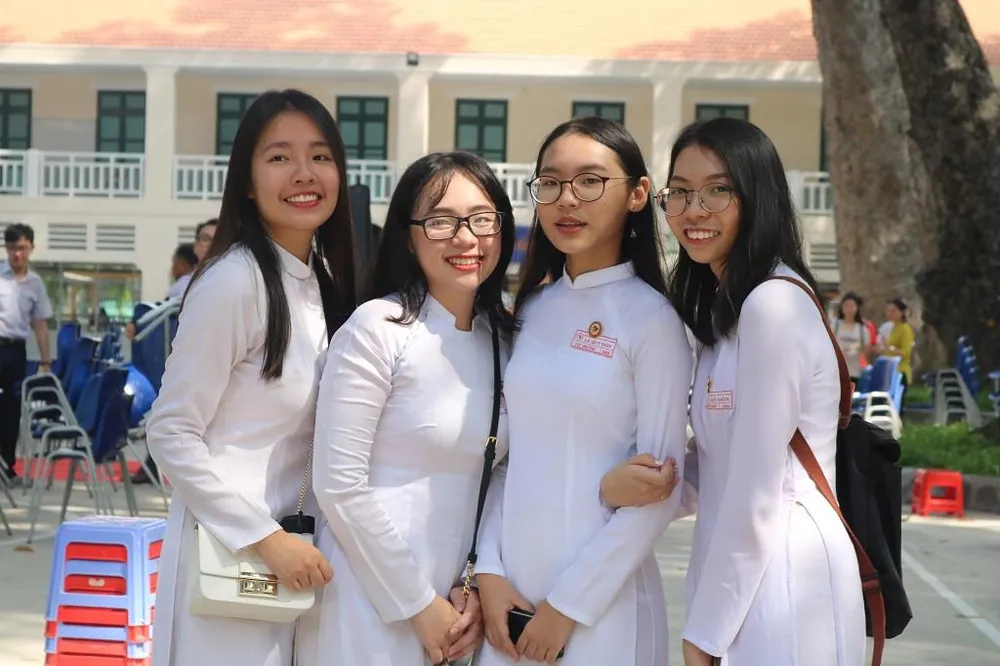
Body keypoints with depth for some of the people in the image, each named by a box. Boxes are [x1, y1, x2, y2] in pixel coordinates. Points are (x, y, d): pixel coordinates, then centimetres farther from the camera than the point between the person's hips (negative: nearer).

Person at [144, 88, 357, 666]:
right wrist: (267, 539, -17)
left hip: (291, 547, 7)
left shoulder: (326, 282, 7)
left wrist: (292, 540, 6)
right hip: (229, 554, -7)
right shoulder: (235, 279, -16)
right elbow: (171, 433, -16)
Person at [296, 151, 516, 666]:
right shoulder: (377, 329, -11)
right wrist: (418, 604, -12)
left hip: (458, 610, 6)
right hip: (373, 608, -5)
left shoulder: (505, 341, 6)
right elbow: (338, 484, -15)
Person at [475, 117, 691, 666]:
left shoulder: (651, 319, -9)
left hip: (601, 605, -5)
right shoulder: (531, 309, 7)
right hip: (511, 597, 5)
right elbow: (509, 457, 9)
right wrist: (489, 573, -3)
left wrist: (569, 604, -11)